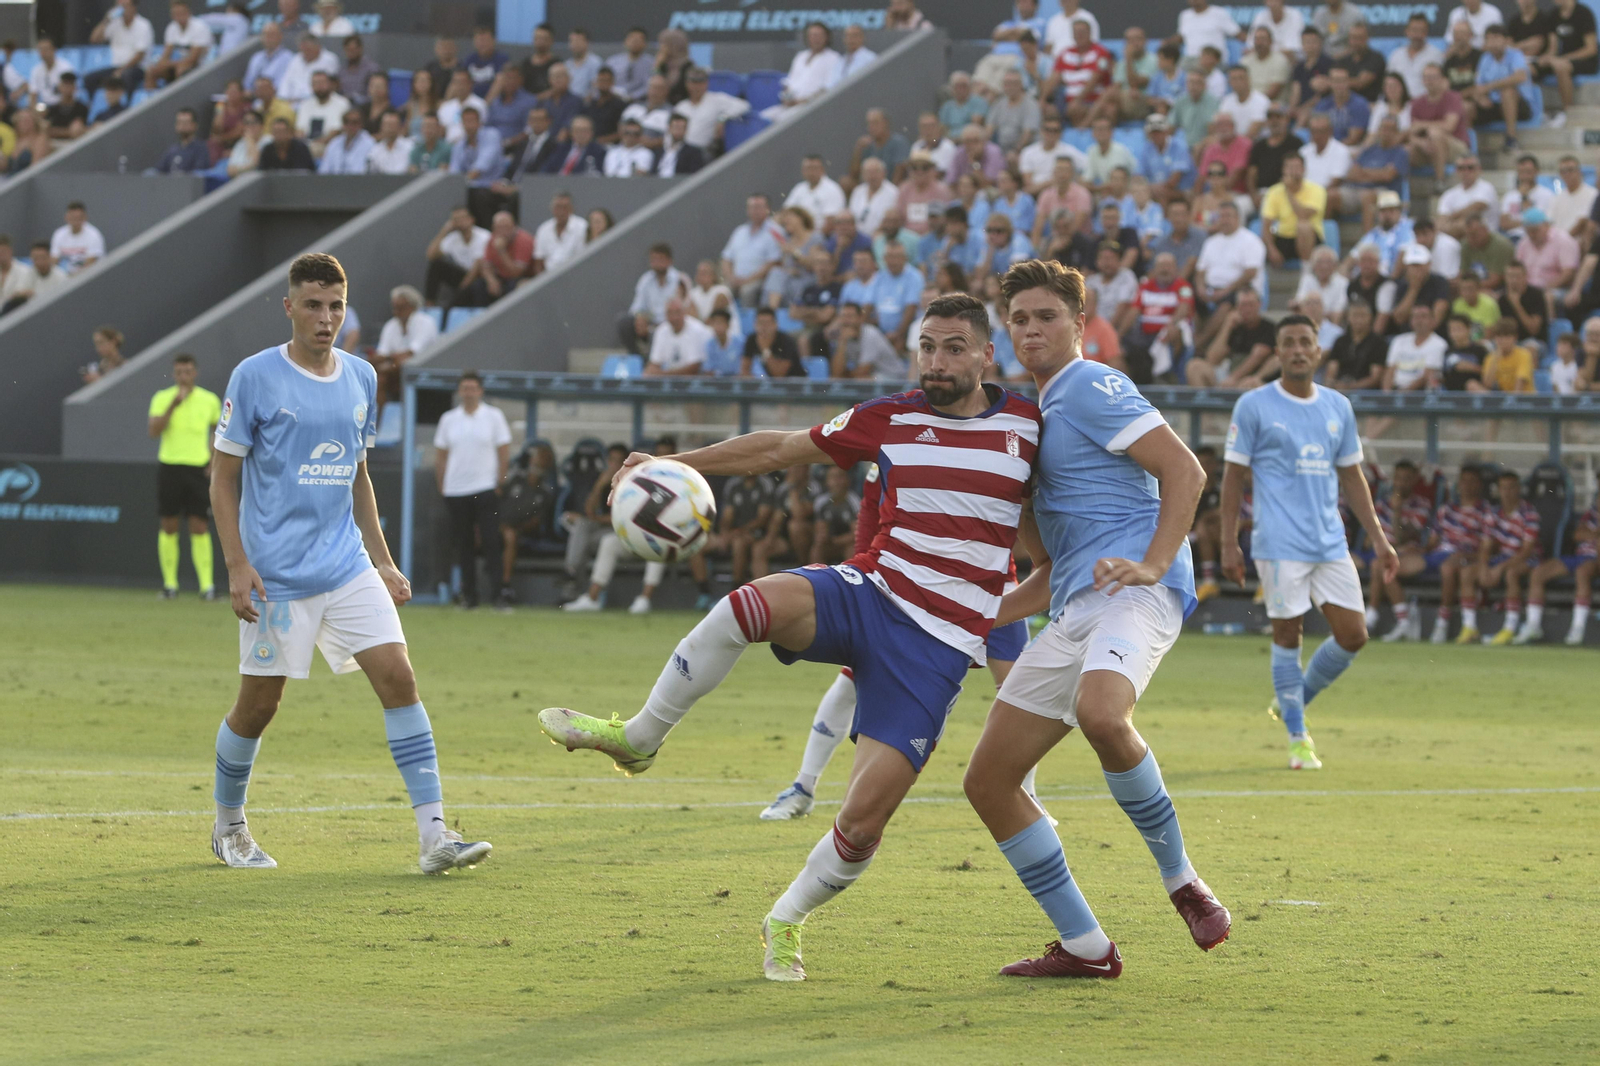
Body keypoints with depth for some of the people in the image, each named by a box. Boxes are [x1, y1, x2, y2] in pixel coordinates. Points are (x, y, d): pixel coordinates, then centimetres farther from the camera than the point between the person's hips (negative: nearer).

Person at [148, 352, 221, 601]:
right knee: (169, 527, 2)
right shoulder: (162, 399, 0)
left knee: (200, 528, -5)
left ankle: (207, 585, -5)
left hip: (199, 468, 0)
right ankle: (169, 584, 10)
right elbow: (154, 431, -13)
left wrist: (214, 461, 7)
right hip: (169, 466, 0)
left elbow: (219, 429, 19)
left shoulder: (209, 400, 4)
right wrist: (174, 404, -22)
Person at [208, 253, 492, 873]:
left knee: (398, 678, -9)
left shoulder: (361, 379, 10)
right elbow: (223, 478, -4)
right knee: (259, 703, 3)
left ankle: (433, 834, -11)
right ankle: (229, 827, 27)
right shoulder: (255, 377, -6)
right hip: (277, 576, -4)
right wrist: (237, 566, -13)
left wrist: (382, 562, 16)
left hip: (348, 567, 4)